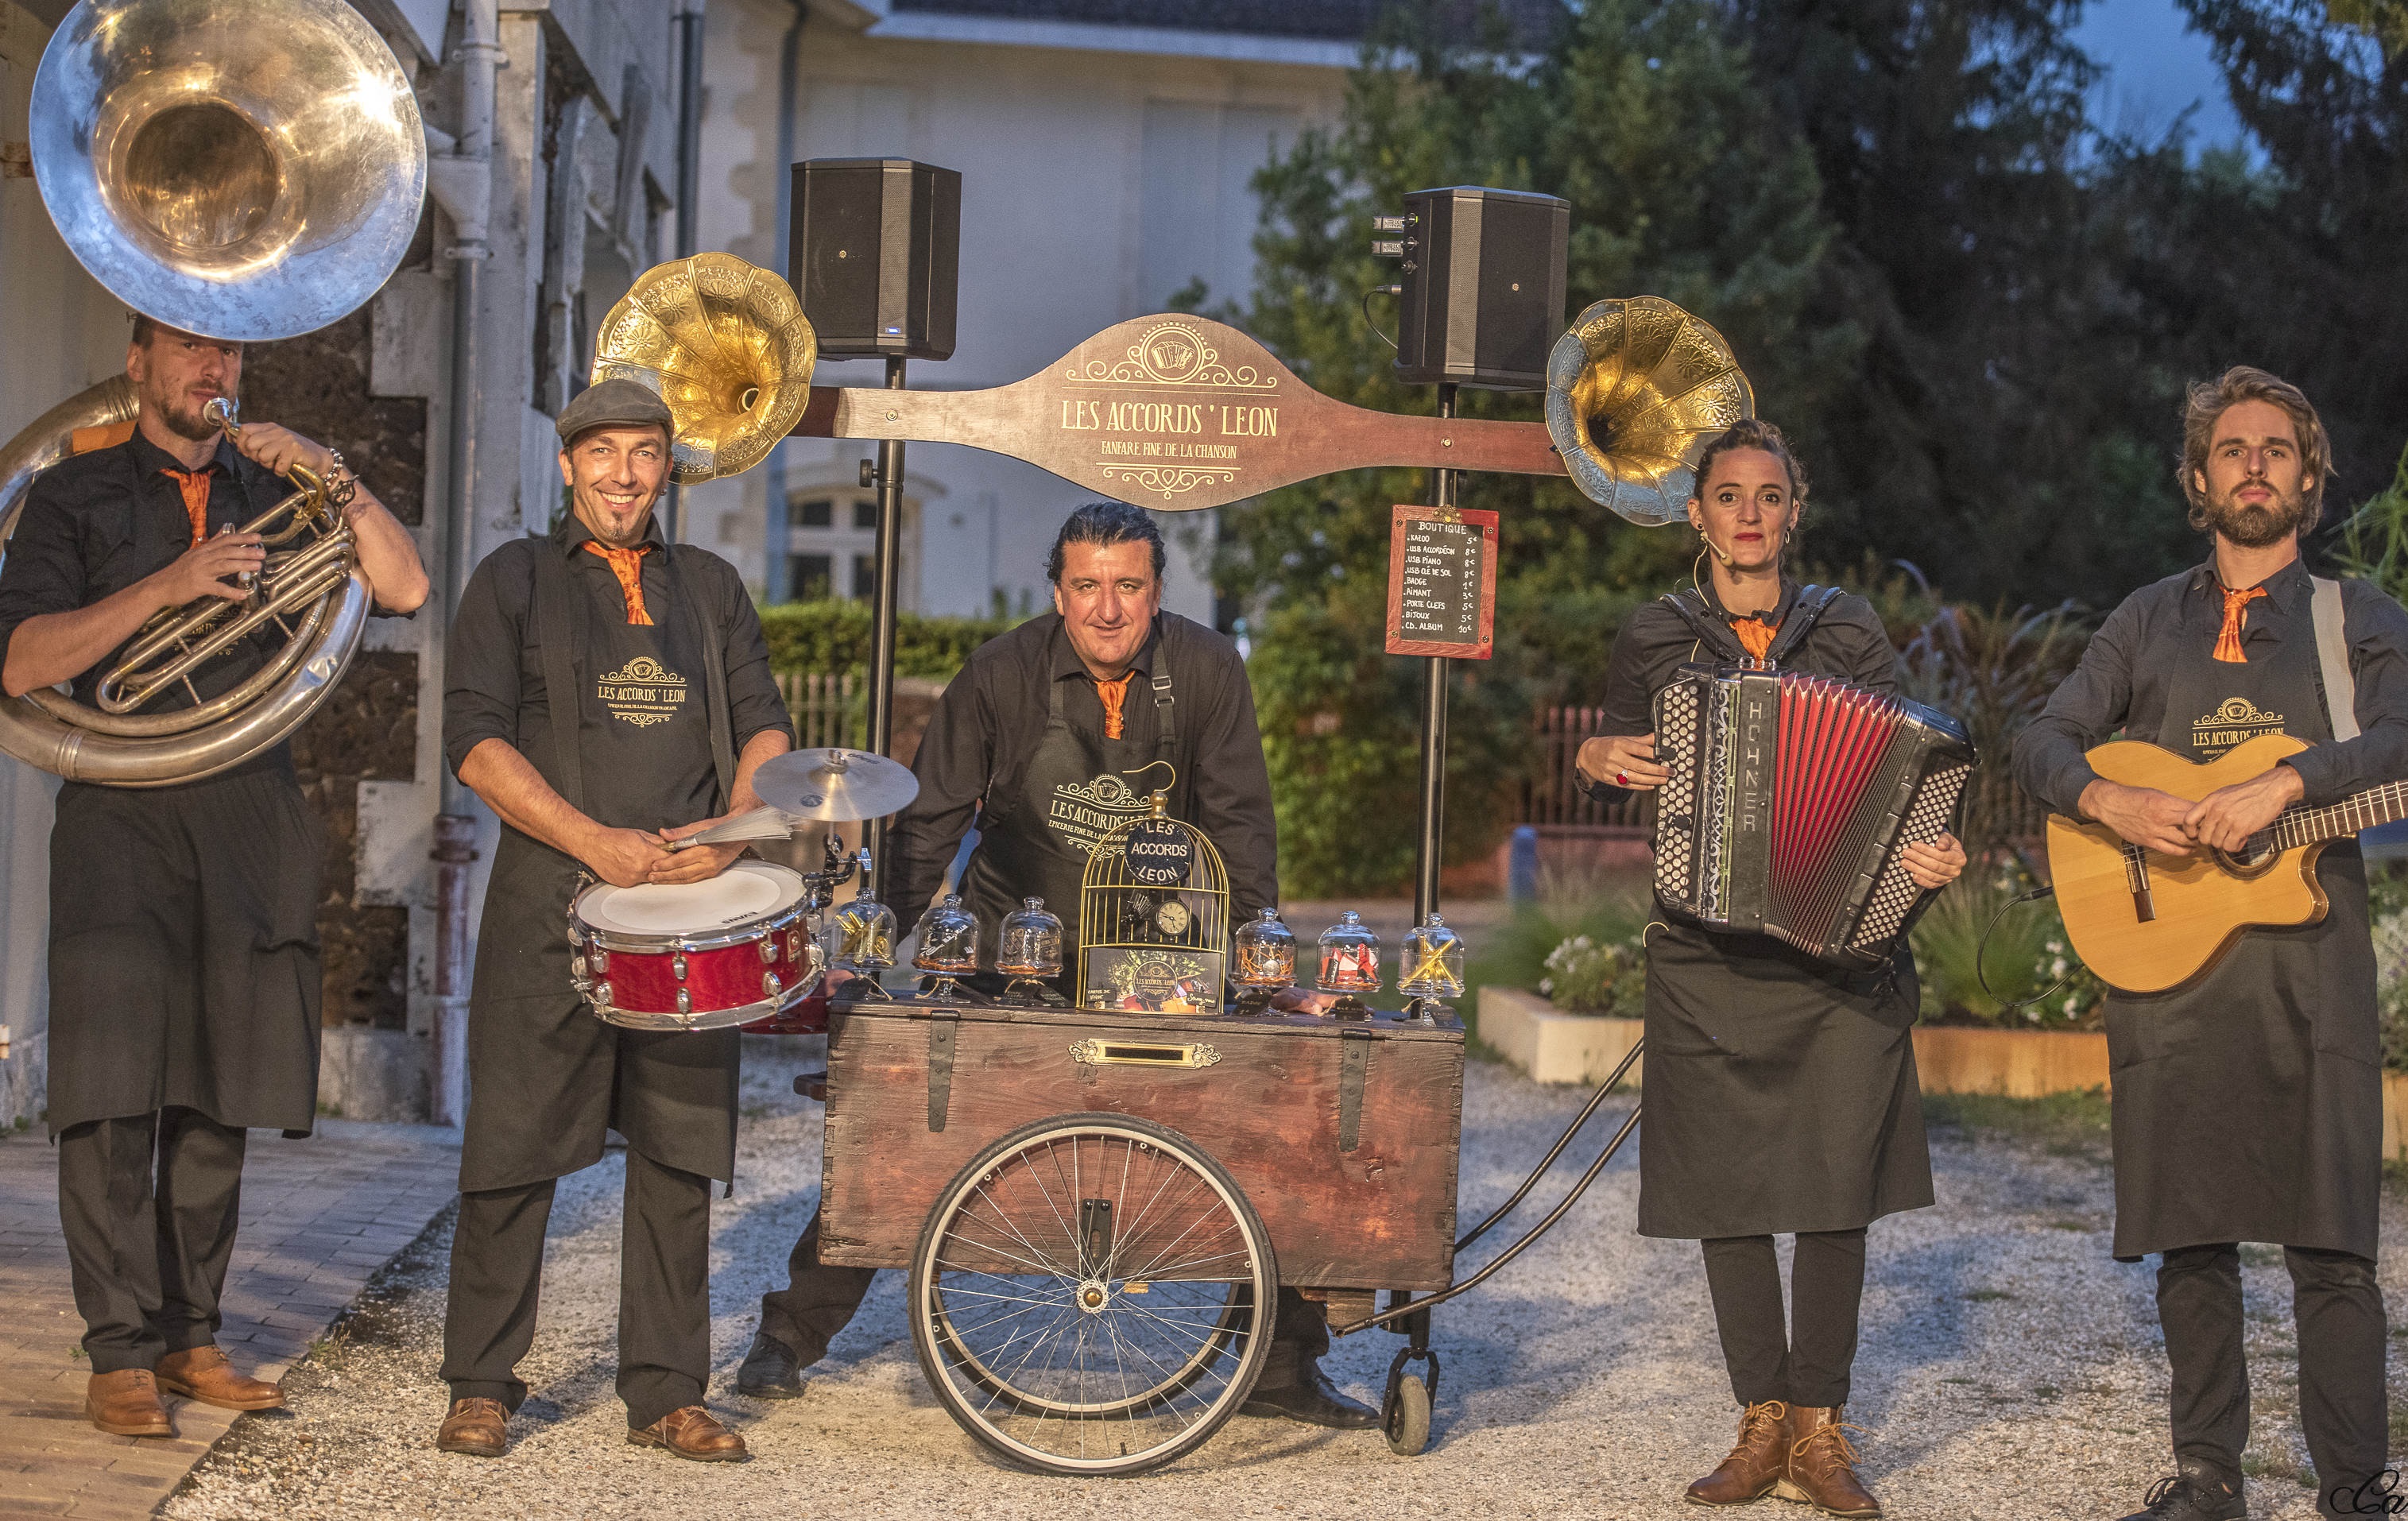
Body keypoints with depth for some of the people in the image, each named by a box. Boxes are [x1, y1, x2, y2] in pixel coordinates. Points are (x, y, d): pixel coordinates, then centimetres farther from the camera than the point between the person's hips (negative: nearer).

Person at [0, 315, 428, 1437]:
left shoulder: (271, 495, 17)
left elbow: (403, 591, 6)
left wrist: (337, 480, -6)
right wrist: (167, 585, -14)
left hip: (251, 819, 3)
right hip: (123, 814, -3)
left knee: (217, 1101, 6)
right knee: (113, 1097, -10)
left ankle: (188, 1336, 14)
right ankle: (120, 1354, -6)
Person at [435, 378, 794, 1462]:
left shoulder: (712, 589, 17)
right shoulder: (516, 580, 6)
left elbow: (765, 726, 13)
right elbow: (474, 740, -3)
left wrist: (730, 831, -8)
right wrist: (597, 842, -14)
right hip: (550, 905, -3)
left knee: (679, 1151, 3)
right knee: (514, 1148, -3)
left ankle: (665, 1394, 10)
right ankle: (480, 1387, 8)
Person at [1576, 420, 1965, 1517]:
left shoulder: (1849, 633, 7)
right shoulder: (1655, 640, 8)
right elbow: (1618, 755, 20)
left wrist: (1928, 859, -14)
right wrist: (1597, 759, -3)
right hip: (1706, 953, 1)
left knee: (1838, 1183, -5)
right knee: (1730, 1186, 1)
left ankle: (1820, 1430, 4)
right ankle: (1760, 1425, 11)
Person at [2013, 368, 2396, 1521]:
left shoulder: (2358, 618, 8)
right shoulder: (2151, 621, 16)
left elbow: (2395, 738, -11)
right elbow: (2044, 741, 10)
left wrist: (2280, 786, -26)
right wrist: (2112, 802, -10)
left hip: (2308, 961, -3)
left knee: (2330, 1240, -7)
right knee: (2186, 1232, 5)